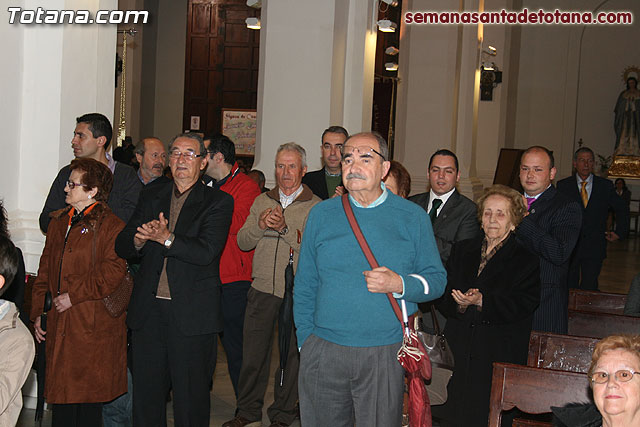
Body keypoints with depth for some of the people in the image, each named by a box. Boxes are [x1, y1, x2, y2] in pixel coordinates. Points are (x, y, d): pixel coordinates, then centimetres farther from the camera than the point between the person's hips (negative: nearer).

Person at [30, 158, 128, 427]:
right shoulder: (58, 222, 16)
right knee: (61, 392, 9)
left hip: (93, 326, -6)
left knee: (89, 398, 0)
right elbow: (45, 270, 18)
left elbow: (113, 271, -16)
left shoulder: (111, 226, -6)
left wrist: (73, 295, -16)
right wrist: (38, 312, 11)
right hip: (59, 325, 6)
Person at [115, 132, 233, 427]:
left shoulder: (218, 202, 0)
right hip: (148, 311, 4)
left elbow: (206, 252, -13)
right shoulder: (150, 196, 14)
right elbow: (122, 247, 9)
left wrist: (166, 238, -23)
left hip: (192, 315, -4)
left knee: (190, 397, 3)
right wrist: (140, 238, -12)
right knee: (145, 394, 10)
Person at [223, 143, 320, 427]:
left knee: (290, 356, 7)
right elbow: (242, 242, 7)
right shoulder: (262, 201, 11)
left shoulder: (316, 207, -3)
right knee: (253, 354, 8)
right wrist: (260, 225, -12)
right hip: (262, 290, 3)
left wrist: (285, 228, -24)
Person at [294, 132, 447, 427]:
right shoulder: (322, 214, 6)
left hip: (386, 355, -1)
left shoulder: (412, 217, 3)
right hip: (323, 351, 1)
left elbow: (437, 279, 4)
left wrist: (399, 284, -15)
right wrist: (306, 343, 4)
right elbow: (305, 286, 10)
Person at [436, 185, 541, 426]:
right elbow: (443, 298, 9)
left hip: (500, 353, -3)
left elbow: (523, 304, -11)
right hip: (459, 350, 4)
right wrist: (460, 304, -13)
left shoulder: (527, 259, 3)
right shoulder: (462, 250, 17)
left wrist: (482, 301, -22)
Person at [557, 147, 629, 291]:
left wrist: (620, 233, 10)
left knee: (589, 288, 0)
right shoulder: (563, 185, 3)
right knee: (569, 286, 3)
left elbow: (622, 209, 16)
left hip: (594, 247, 0)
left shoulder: (605, 186, 5)